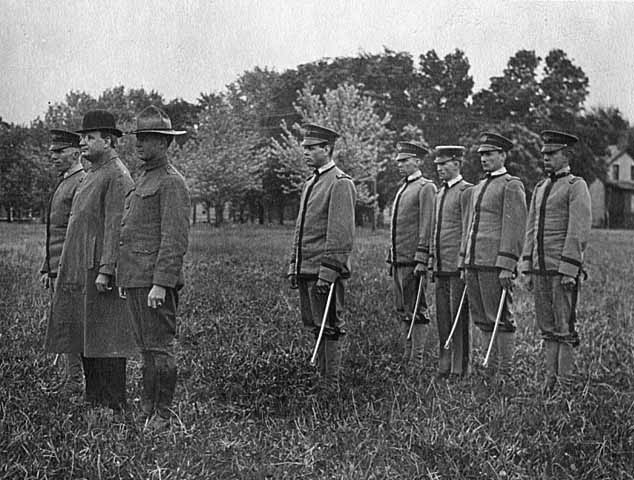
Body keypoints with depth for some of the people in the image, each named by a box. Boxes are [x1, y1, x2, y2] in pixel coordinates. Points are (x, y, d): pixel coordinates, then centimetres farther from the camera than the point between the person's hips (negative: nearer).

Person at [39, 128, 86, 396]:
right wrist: (46, 268, 21)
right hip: (57, 268, 10)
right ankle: (67, 377, 17)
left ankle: (75, 383, -3)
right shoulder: (62, 185, 21)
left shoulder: (83, 184, -11)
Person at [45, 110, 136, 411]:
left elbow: (116, 226, -18)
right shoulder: (92, 175, 20)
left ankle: (113, 406, 0)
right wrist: (64, 268, 20)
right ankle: (94, 400, 20)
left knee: (105, 340, -6)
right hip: (80, 271, 10)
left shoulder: (117, 176, -10)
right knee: (86, 339, 12)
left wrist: (105, 270, -23)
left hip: (101, 271, -10)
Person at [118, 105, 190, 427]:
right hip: (134, 279, 9)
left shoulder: (171, 182, -10)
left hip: (155, 280, -9)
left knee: (159, 348, -5)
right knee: (146, 349, 14)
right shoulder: (143, 179, 20)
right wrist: (125, 278, 20)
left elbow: (175, 239, -17)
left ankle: (163, 416, 2)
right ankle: (146, 411, 21)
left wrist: (161, 283, -22)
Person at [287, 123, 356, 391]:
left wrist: (328, 270, -22)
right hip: (306, 269, 9)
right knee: (315, 328, 13)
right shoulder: (310, 183, 18)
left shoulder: (340, 183, -10)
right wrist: (293, 265, 18)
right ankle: (322, 380, 23)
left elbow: (341, 232, -17)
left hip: (325, 271, -9)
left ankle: (332, 387, 3)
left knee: (329, 328, -3)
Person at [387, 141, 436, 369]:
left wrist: (421, 260, -20)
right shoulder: (403, 189, 20)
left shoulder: (426, 188, -7)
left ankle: (417, 360, -1)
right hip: (398, 260, 9)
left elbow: (427, 226, -14)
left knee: (415, 311, -5)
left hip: (414, 261, -9)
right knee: (402, 311, 11)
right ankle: (406, 356, 17)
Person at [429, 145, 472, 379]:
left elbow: (469, 231, -12)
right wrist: (432, 259, 18)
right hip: (441, 267, 8)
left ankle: (459, 369, 2)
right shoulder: (440, 193, 18)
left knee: (459, 319, -3)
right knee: (442, 318, 10)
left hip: (458, 266, -8)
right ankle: (444, 367, 18)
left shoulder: (466, 191, -7)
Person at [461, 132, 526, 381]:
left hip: (496, 264, -8)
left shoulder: (511, 185, -5)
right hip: (475, 263, 8)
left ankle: (505, 373, 2)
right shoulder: (478, 188, 20)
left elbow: (515, 227, -13)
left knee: (500, 319, -4)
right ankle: (492, 369, 19)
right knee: (482, 320, 10)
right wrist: (465, 264, 18)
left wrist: (507, 267, -19)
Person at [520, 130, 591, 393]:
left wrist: (569, 269, -18)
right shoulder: (540, 188, 17)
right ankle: (550, 376, 17)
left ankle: (565, 380, 0)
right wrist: (528, 267, 12)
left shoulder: (576, 186, -4)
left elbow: (579, 231, -12)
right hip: (540, 268, 7)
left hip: (563, 268, -7)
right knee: (547, 327, 10)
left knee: (564, 328, -4)